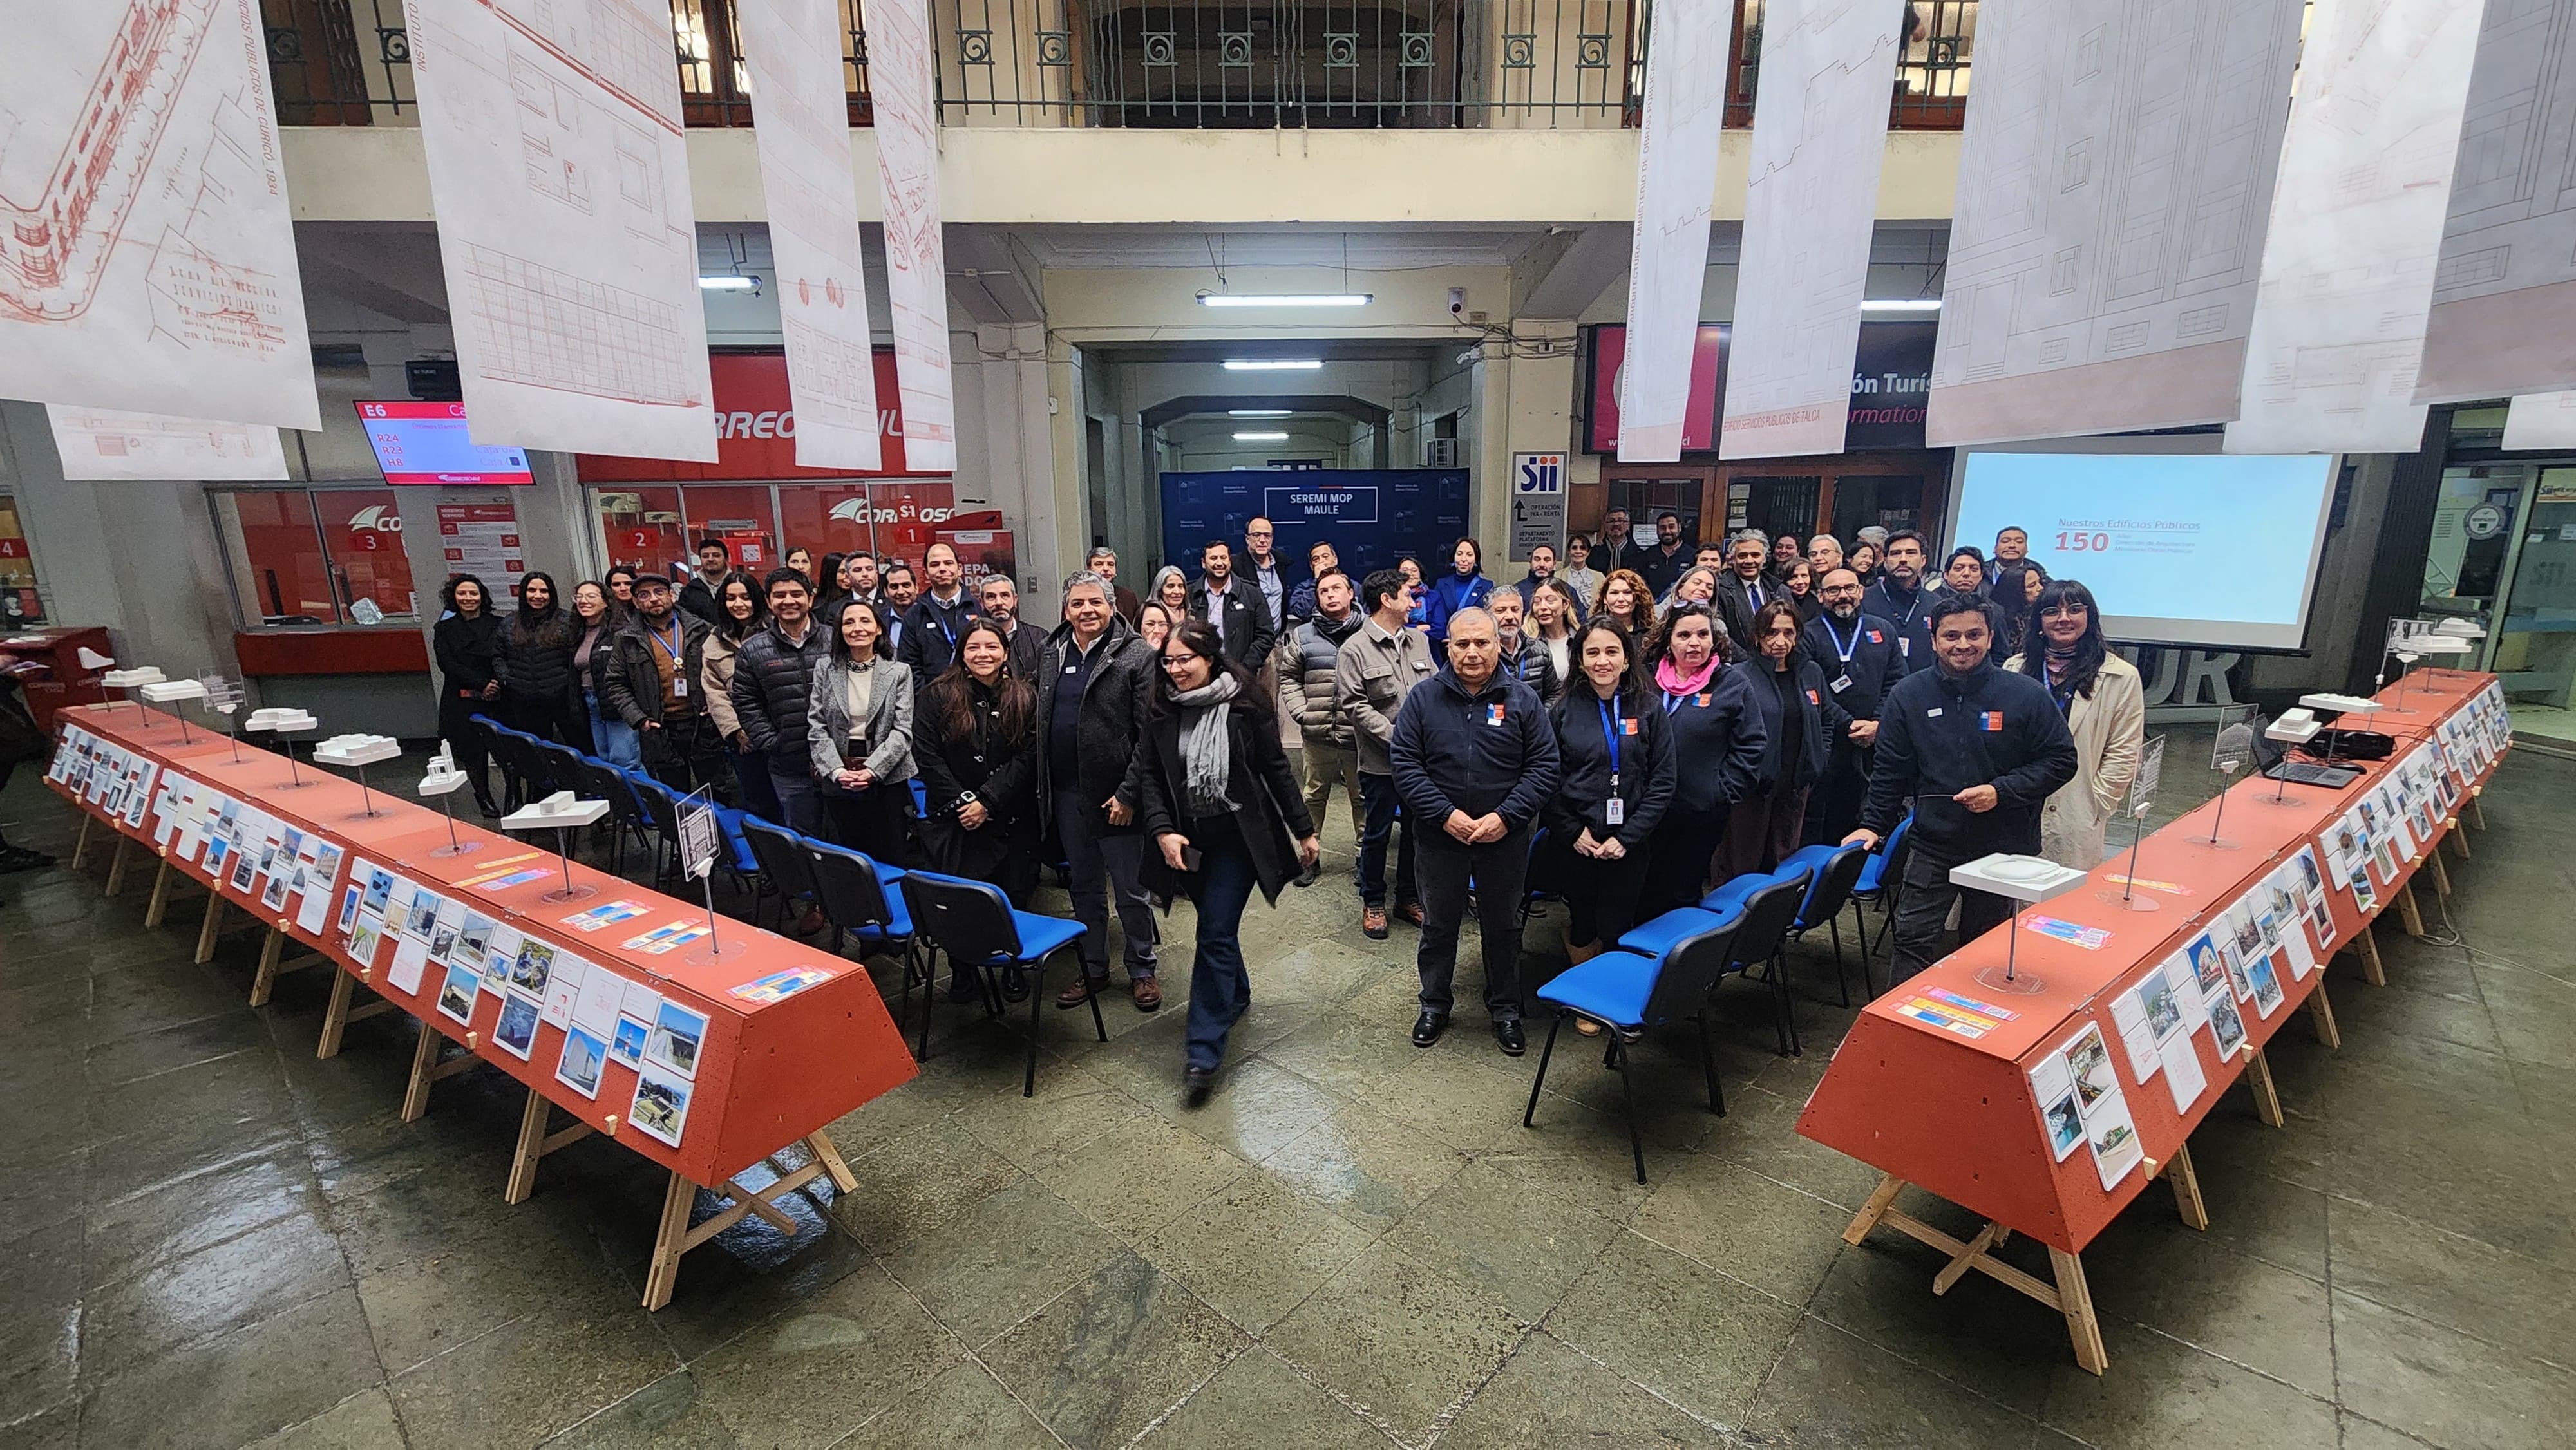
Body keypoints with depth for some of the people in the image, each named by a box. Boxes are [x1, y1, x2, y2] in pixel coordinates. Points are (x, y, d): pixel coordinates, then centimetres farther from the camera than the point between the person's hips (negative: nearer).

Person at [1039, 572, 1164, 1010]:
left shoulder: (1137, 655, -9)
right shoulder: (1052, 654, 8)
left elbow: (1150, 733, -13)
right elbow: (1039, 725, 13)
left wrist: (1129, 793, -17)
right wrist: (1042, 788, 6)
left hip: (1115, 794, -5)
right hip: (1066, 794, 5)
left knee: (1131, 891, 7)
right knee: (1083, 888, 17)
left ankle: (1142, 971, 25)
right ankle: (1093, 970, 32)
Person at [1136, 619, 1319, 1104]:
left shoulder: (1245, 706, -11)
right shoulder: (1163, 709, -2)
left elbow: (1276, 769, -4)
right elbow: (1148, 773, 0)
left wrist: (1304, 830, -1)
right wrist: (1162, 830, -13)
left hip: (1237, 834, -4)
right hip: (1188, 839, 4)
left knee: (1216, 934, -8)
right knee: (1217, 926, 17)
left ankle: (1205, 1052, -2)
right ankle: (1236, 996, 44)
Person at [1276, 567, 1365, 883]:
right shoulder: (1302, 636, 4)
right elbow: (1289, 678, 11)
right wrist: (1301, 713, -1)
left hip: (1359, 734, -1)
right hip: (1316, 734, 2)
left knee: (1362, 797, 11)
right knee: (1314, 797, 13)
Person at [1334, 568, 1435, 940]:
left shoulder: (1418, 640, 8)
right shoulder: (1355, 650, -9)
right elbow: (1354, 705, -14)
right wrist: (1396, 737, -18)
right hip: (1380, 760, -5)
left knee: (1417, 827, 14)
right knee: (1378, 832, 8)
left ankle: (1408, 897, 31)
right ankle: (1373, 902, 25)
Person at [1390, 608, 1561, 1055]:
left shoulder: (1522, 699, -4)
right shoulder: (1424, 697, -5)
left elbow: (1544, 765, -5)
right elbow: (1404, 761, -8)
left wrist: (1505, 817, -16)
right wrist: (1446, 815, -17)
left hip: (1505, 837, 0)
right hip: (1440, 834, 0)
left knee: (1503, 926, 16)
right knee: (1439, 925, 15)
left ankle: (1505, 1010, 35)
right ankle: (1434, 1006, 34)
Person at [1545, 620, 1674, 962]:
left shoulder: (1648, 711, 2)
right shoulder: (1563, 710, 0)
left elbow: (1662, 782, -1)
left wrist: (1627, 838, -8)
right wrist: (1573, 832, -9)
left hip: (1628, 846, 0)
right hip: (1574, 843, 0)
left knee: (1616, 929, 2)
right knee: (1582, 926, 9)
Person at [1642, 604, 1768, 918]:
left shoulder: (1734, 686, -2)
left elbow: (1752, 747, -2)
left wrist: (1724, 795, -9)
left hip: (1701, 815, -3)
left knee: (1684, 894, 9)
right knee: (1647, 892, 12)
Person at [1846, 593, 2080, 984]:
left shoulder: (2027, 695, -6)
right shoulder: (1908, 695, -2)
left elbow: (2062, 760, -2)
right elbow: (1891, 770, 4)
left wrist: (2002, 791, -15)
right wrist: (1874, 825, 1)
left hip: (2004, 849, 0)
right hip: (1932, 846, 0)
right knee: (1914, 941, -1)